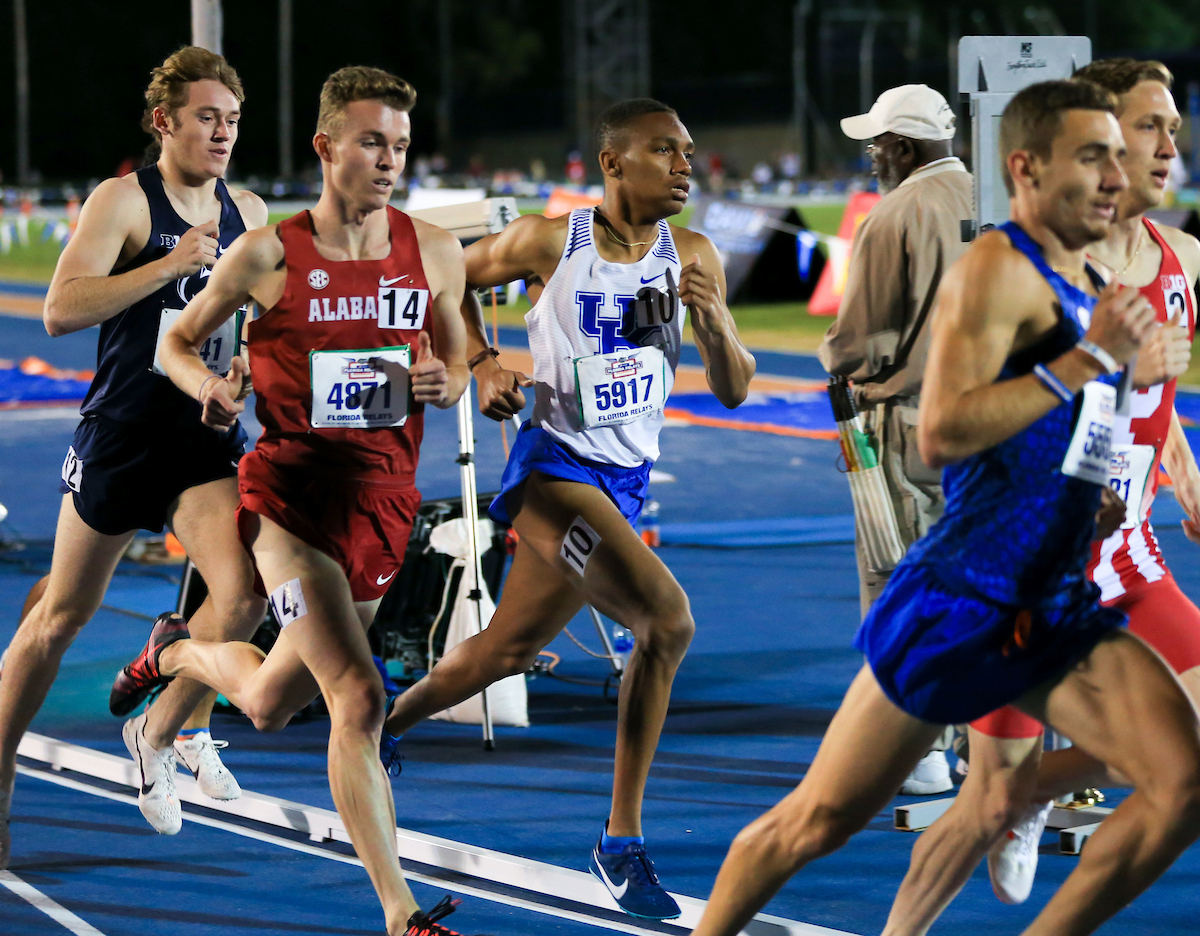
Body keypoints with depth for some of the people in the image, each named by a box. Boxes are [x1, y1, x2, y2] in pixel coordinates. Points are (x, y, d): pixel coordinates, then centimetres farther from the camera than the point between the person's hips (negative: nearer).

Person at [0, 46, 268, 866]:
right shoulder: (124, 200, -10)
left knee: (243, 590, -17)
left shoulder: (249, 213, 7)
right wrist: (172, 264, -27)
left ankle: (169, 729, 7)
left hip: (208, 437, 4)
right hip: (122, 432, -4)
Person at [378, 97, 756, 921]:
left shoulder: (694, 257, 2)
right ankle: (623, 839, -17)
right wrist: (484, 364, -5)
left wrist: (713, 320, -15)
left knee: (509, 651, 9)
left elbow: (734, 392, 4)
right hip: (556, 467, -6)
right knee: (668, 620, -25)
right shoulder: (550, 242, -9)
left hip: (626, 480, 6)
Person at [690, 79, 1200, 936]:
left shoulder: (1084, 289, 15)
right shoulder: (997, 269, -12)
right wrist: (1088, 360, -22)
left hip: (1060, 611, 7)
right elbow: (940, 433, -26)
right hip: (959, 602, -7)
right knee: (821, 819, 3)